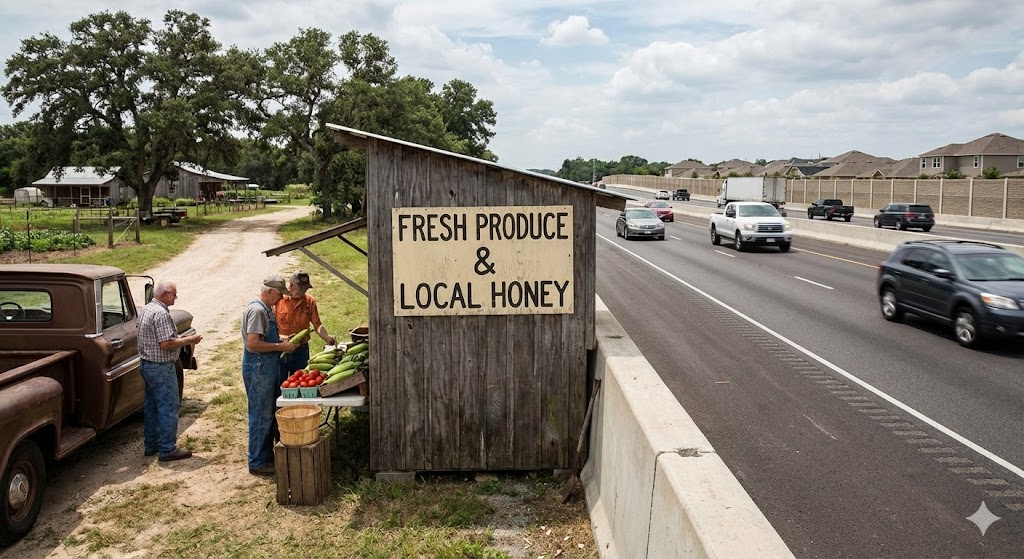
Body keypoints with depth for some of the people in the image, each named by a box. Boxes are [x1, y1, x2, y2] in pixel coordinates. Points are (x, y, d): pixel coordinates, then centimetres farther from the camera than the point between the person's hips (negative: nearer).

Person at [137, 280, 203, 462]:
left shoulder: (146, 309, 11)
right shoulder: (161, 313, -21)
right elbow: (166, 344, -25)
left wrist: (179, 338, 13)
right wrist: (188, 340, -13)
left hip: (147, 364, 10)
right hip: (161, 367, -10)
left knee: (151, 406, 17)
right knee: (168, 408, -3)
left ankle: (150, 445, 26)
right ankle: (167, 449, 2)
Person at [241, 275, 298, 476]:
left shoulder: (267, 309, 11)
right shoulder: (256, 310, -20)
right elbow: (253, 344, -27)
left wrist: (283, 340, 8)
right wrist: (280, 346, -20)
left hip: (268, 368, 10)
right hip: (258, 369, -10)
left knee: (270, 413, 18)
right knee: (261, 416, -2)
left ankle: (267, 454, 29)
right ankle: (257, 463, 8)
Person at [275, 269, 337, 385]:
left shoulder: (309, 301, 2)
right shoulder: (277, 299, -8)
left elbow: (317, 324, 4)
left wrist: (327, 338, -14)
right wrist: (283, 338, -23)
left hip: (301, 352, 3)